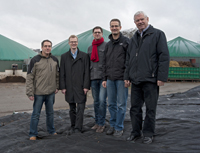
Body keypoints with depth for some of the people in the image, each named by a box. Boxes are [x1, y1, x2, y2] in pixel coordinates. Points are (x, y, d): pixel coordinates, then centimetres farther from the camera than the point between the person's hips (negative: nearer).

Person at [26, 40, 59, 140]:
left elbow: (57, 75, 15)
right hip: (38, 93, -4)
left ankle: (51, 130, 31)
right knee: (36, 114, 4)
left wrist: (57, 87, 9)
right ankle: (33, 134, 15)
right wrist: (30, 92, -12)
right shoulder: (35, 60, -8)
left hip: (51, 92, 4)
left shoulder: (55, 60, 6)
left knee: (50, 113, 16)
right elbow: (29, 77, -9)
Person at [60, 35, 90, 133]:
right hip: (69, 87, 2)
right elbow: (62, 73, 7)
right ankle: (73, 126, 23)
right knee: (72, 109, 11)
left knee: (80, 108, -4)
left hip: (80, 87, -2)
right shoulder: (64, 57, 9)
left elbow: (87, 72, 0)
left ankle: (78, 128, 1)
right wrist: (62, 87, 0)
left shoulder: (84, 56, 4)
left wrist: (86, 86, -7)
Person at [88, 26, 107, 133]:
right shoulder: (90, 48, 18)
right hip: (93, 78, 5)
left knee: (102, 100, -10)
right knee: (96, 101, 10)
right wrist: (88, 78, 15)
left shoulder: (107, 45, 1)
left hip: (104, 77, -5)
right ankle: (97, 122, 20)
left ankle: (101, 123, 1)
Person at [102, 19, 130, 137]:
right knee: (111, 104, 10)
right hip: (110, 79, 5)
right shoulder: (108, 44, 16)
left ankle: (119, 128, 11)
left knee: (121, 104, 1)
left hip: (121, 78, -5)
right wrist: (104, 78, 12)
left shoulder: (126, 41, 0)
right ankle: (113, 125, 23)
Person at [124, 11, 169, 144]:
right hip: (135, 80, 6)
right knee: (135, 108, 10)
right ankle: (136, 132, 22)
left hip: (150, 79, -5)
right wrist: (127, 76, 13)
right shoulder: (134, 38, 19)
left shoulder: (158, 34, 1)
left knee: (150, 109, 3)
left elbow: (164, 57, -6)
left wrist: (162, 77, -13)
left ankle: (148, 134, 15)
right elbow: (128, 59, 21)